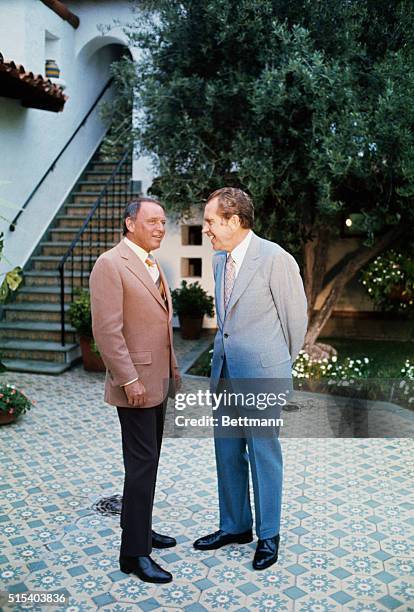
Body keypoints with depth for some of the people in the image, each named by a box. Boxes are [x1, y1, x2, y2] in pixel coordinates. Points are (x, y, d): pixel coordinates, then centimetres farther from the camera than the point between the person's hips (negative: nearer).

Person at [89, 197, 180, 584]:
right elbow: (107, 330, -19)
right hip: (135, 384, -9)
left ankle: (140, 529, 32)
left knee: (148, 460, 17)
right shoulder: (110, 265, -14)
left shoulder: (152, 265, 15)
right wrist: (129, 380, -21)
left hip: (158, 381, 9)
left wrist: (172, 368, 17)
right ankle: (133, 552, 10)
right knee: (142, 463, -3)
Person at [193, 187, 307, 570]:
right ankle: (235, 526, 34)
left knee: (264, 452, 6)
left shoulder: (275, 259, -14)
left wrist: (281, 364, 5)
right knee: (228, 451, 15)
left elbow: (296, 317, -6)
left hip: (262, 373, -7)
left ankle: (268, 535, 26)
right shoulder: (219, 259, 9)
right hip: (224, 370, 7)